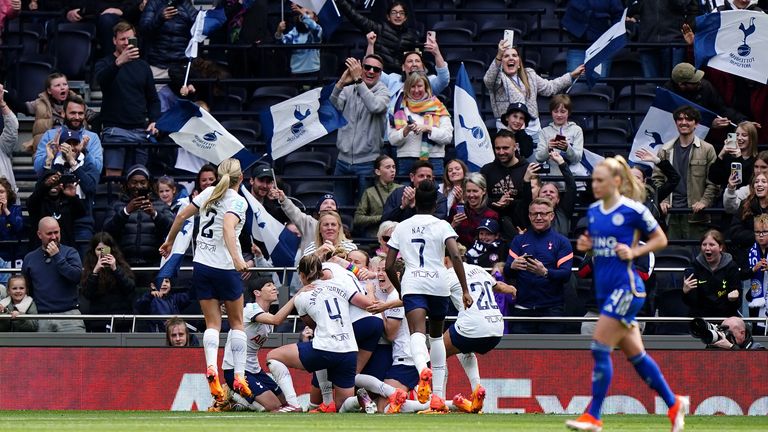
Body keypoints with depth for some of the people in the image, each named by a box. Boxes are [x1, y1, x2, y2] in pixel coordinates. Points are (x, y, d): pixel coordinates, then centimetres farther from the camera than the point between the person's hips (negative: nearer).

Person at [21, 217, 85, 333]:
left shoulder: (70, 253, 5)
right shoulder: (30, 259, 12)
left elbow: (77, 276, -12)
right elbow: (25, 289, 20)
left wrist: (57, 257, -11)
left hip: (69, 315, -3)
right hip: (41, 319, 3)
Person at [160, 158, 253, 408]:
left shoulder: (209, 193, 6)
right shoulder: (238, 201, -11)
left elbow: (182, 215, 11)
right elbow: (228, 227, -28)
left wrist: (169, 242, 26)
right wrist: (236, 258, -36)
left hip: (201, 265, 4)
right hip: (224, 268, -4)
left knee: (212, 323, 6)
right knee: (237, 322, 11)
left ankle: (211, 367, -19)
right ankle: (239, 376, 6)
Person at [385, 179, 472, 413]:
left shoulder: (402, 227, 13)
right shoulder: (442, 226, 7)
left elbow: (388, 266, 12)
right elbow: (456, 257, -9)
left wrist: (400, 290, 27)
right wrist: (465, 290, -6)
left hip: (412, 284, -1)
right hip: (438, 284, 1)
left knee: (417, 332, -19)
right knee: (436, 335, 18)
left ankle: (423, 369, -53)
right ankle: (438, 396, 18)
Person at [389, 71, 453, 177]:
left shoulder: (438, 108, 10)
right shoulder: (400, 108, 13)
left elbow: (448, 137, 1)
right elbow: (392, 140, 6)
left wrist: (428, 129, -12)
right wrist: (406, 131, -12)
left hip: (433, 161, -1)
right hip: (406, 161, 1)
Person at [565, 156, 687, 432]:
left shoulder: (633, 210, -10)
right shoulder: (593, 211, 10)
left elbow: (661, 239, -1)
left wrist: (634, 252, -14)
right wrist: (585, 246, 2)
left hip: (626, 287, -8)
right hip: (604, 289, 8)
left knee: (600, 349, -12)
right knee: (635, 354, 12)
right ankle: (674, 404, 26)